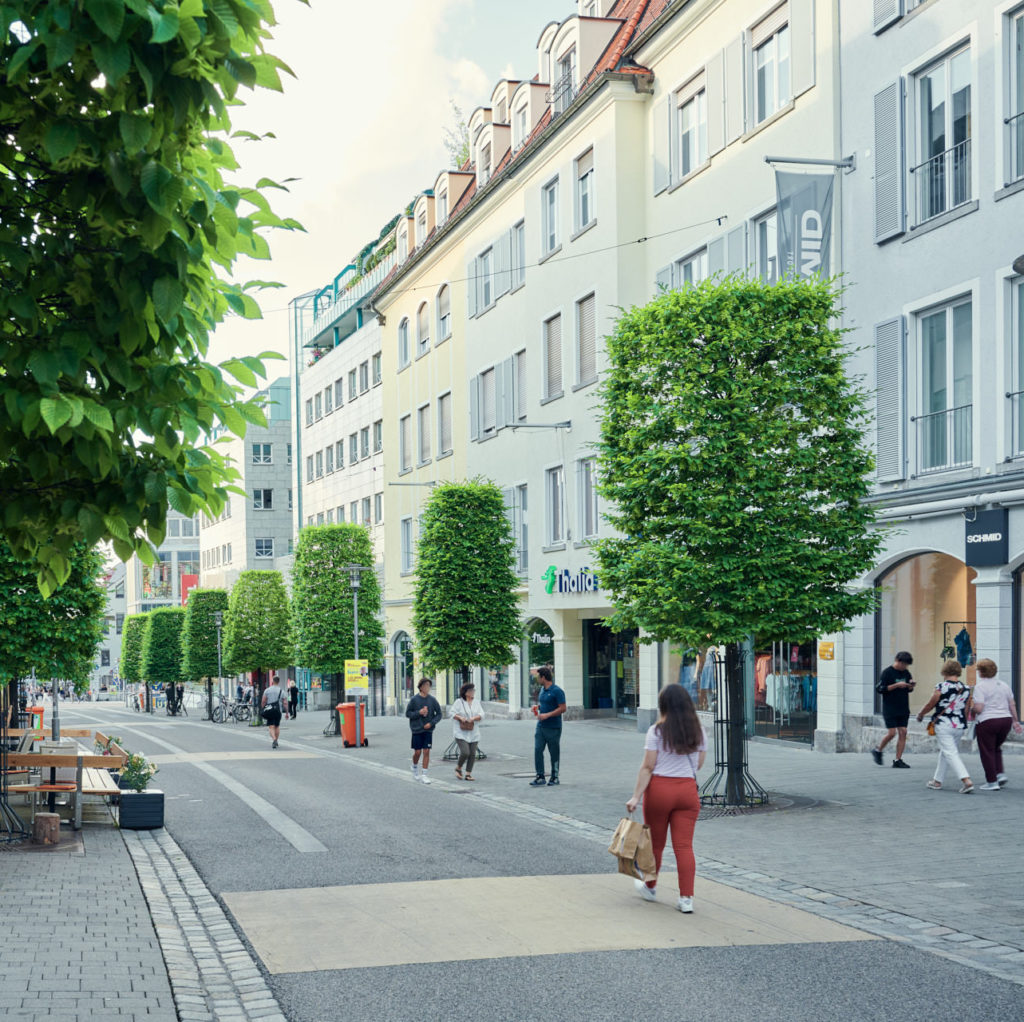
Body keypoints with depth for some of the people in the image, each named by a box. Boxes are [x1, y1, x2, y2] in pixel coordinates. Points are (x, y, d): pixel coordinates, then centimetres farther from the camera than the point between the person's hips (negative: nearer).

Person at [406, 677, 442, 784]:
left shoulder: (432, 700, 1)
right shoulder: (414, 699, -5)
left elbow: (439, 714, 5)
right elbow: (407, 713, -2)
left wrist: (431, 723, -9)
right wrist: (419, 712, -17)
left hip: (428, 730, 1)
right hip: (417, 730, -1)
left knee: (426, 752, -3)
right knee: (417, 752, 3)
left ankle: (424, 774, 3)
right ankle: (415, 767, 33)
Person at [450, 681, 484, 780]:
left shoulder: (476, 703, 11)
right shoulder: (459, 702, -1)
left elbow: (481, 715, 4)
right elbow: (452, 713, -3)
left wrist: (474, 718, -14)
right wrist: (460, 718, -20)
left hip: (473, 733, 5)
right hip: (461, 733, -5)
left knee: (472, 754, 1)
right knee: (465, 752, -16)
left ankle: (468, 774, 10)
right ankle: (458, 768, 10)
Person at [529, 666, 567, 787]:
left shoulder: (556, 691, -13)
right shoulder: (542, 689, 13)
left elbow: (562, 708, -17)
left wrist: (547, 715, -21)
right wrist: (537, 707, 7)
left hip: (553, 728, -7)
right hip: (541, 726, 7)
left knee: (554, 753, 4)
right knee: (538, 750, -3)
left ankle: (554, 777, 15)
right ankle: (540, 777, -1)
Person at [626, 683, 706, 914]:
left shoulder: (657, 731, -9)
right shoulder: (699, 732, 2)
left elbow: (647, 768, -12)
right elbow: (699, 764, 11)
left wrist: (636, 796, -10)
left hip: (659, 790, -3)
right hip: (688, 790, 3)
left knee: (655, 843, 14)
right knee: (684, 845, 3)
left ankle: (650, 887, 33)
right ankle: (686, 898, -3)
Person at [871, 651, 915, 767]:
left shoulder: (906, 673, 10)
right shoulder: (887, 673, -8)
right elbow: (880, 689, -13)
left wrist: (911, 686, -4)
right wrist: (897, 685, -19)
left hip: (903, 709, 6)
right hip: (890, 709, -6)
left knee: (903, 732, -1)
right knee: (892, 733, -10)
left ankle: (898, 760, 3)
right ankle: (877, 750, 15)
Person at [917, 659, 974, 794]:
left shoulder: (941, 687, -10)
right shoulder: (966, 689, 4)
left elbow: (930, 704, -1)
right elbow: (967, 710, 9)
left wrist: (920, 715, 16)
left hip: (943, 726, -6)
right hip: (960, 726, 6)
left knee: (950, 753, -7)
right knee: (944, 752, 21)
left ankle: (966, 781, -22)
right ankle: (937, 780, 29)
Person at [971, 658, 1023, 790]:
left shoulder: (980, 687, -10)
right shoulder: (1004, 685, 10)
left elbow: (979, 708, -17)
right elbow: (1012, 705, 13)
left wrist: (972, 710, 4)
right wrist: (1015, 721, 20)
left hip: (987, 722, -6)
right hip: (1006, 720, 6)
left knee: (987, 752, 3)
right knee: (996, 749, 23)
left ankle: (992, 781, 5)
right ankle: (1000, 774, 10)